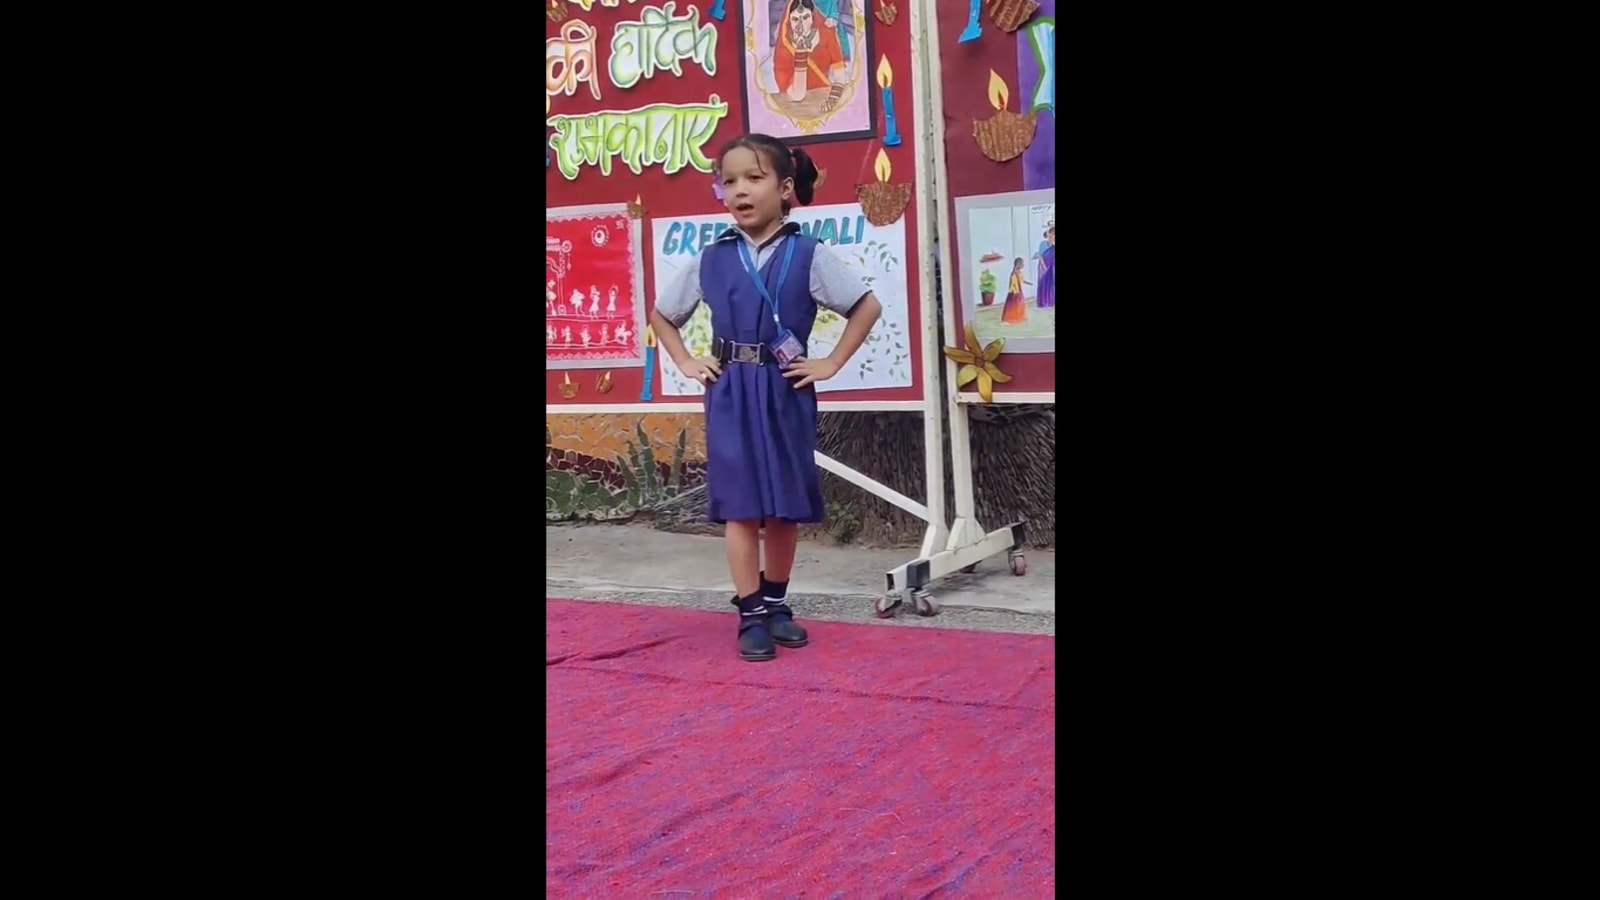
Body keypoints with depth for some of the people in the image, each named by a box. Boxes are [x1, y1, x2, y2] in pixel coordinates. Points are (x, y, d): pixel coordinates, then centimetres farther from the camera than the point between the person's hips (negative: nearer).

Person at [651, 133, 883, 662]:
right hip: (730, 395, 1)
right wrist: (686, 364, 5)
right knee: (739, 504, -1)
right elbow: (661, 314, 16)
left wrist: (830, 364, -6)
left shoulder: (807, 255, -4)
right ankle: (751, 614, 6)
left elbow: (868, 307, -4)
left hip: (786, 392, -1)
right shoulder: (711, 258, 3)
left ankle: (776, 603, 24)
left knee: (786, 504, 8)